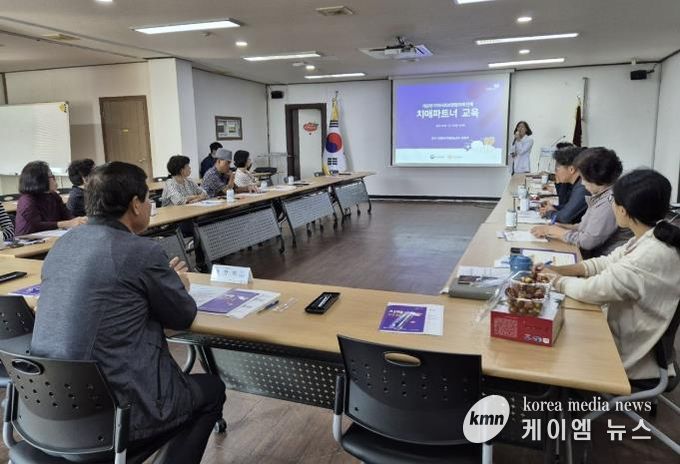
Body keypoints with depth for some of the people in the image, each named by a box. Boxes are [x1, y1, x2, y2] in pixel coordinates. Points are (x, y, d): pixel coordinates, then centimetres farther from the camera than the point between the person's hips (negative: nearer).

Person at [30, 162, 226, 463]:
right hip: (115, 413, -7)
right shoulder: (142, 251, -17)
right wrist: (178, 285, 16)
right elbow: (183, 316, -4)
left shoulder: (62, 245, 5)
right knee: (211, 390, 19)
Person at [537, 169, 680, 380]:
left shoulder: (651, 257, -34)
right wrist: (558, 269, -6)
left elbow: (591, 290, -28)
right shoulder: (650, 237, -5)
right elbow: (607, 262, 3)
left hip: (634, 359, -7)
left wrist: (556, 280, -9)